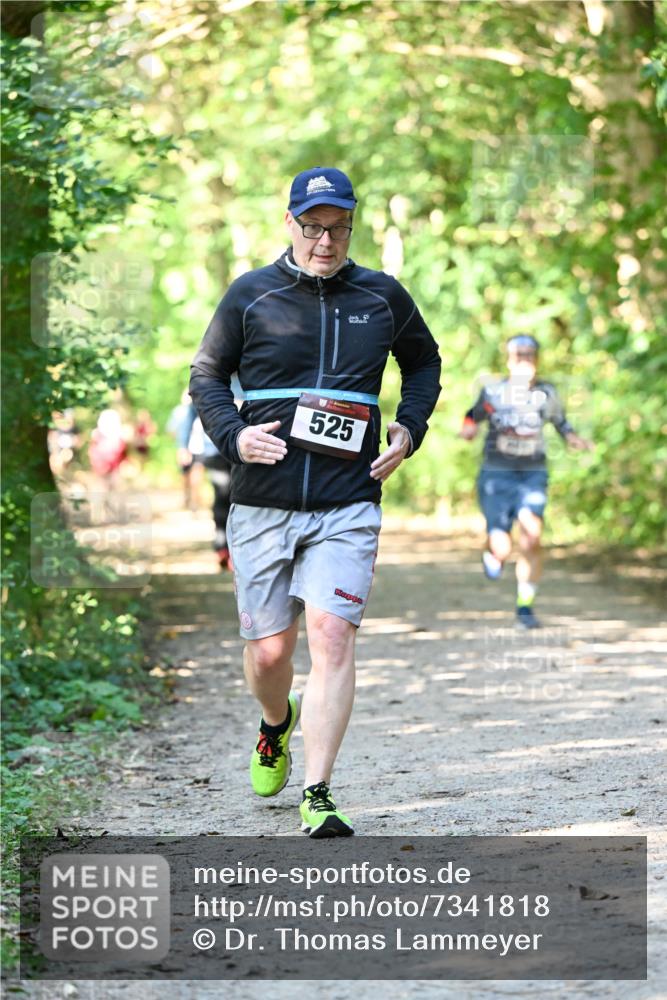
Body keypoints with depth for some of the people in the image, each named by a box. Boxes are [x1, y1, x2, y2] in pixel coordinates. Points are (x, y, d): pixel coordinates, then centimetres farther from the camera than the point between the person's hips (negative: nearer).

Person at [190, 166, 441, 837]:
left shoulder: (383, 297, 8)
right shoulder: (250, 295, 3)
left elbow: (424, 361, 25)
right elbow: (205, 376, 13)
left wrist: (408, 430, 8)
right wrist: (233, 435, -6)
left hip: (348, 507, 0)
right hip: (262, 505, 0)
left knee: (332, 635, -17)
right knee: (268, 652, 5)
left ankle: (318, 796, -15)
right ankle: (276, 726, 41)